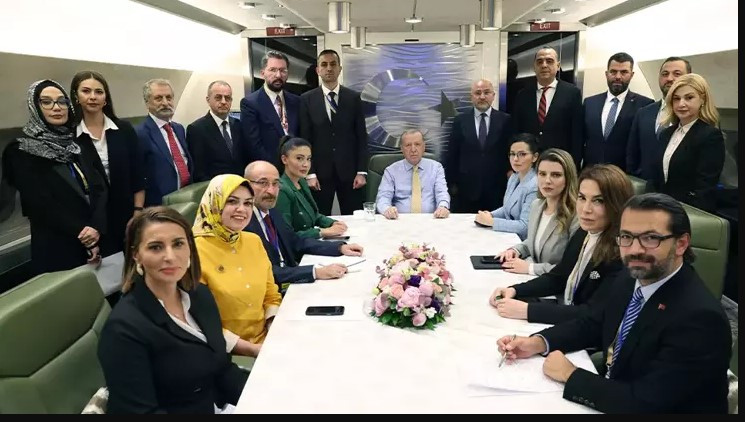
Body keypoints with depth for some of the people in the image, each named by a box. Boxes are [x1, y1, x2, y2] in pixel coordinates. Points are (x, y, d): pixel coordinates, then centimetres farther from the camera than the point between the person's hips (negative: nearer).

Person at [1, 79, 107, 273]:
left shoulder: (80, 145, 9)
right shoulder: (20, 152, -4)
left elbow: (100, 188, 0)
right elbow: (41, 205, -12)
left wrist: (96, 227, -16)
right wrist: (83, 234, -15)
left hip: (99, 243, 4)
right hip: (57, 250, -4)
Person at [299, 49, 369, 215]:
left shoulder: (354, 98, 5)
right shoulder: (307, 99, 3)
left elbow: (361, 137, 3)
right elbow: (305, 139, 0)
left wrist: (362, 172, -3)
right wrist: (310, 173, -6)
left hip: (349, 172, 1)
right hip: (320, 172, 0)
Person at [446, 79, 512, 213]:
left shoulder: (505, 120, 2)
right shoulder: (460, 121, 4)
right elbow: (452, 155, 6)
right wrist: (452, 183, 4)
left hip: (496, 190, 0)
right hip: (467, 189, 1)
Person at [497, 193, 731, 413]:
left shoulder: (700, 318, -28)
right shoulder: (628, 283, -4)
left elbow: (645, 403, -29)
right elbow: (592, 325, 12)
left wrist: (570, 375, -18)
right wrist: (538, 342, -5)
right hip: (611, 398, 6)